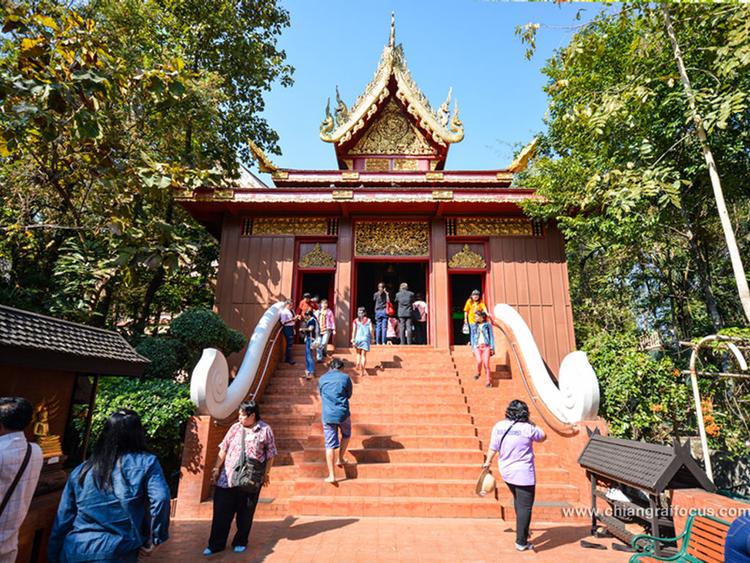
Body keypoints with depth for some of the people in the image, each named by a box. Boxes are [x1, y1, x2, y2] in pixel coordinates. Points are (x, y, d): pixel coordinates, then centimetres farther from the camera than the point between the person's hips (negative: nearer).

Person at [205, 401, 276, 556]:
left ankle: (240, 542, 29)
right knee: (221, 511, 7)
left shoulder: (265, 430, -6)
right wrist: (217, 468, 2)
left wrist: (266, 473, 1)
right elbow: (223, 449, 6)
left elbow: (270, 454, 0)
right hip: (228, 477, 3)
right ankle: (216, 544, 22)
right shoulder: (235, 428, 2)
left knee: (245, 513, 11)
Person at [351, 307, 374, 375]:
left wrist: (353, 339, -5)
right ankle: (362, 371, 1)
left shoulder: (356, 321, 3)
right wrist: (372, 339, 5)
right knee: (364, 355, 5)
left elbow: (354, 330, -4)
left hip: (357, 338, 1)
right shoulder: (368, 320, 4)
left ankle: (358, 364, -2)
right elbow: (371, 330, -2)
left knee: (358, 353, 22)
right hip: (366, 339, -1)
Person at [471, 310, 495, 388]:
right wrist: (473, 349, 7)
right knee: (479, 361, -23)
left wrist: (492, 348, -2)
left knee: (486, 363, -13)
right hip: (477, 347, 1)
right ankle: (478, 373, 7)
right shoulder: (474, 326, 10)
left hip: (486, 347, -1)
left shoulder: (488, 325, 4)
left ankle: (489, 382, -2)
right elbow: (472, 338, 13)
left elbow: (491, 337, 4)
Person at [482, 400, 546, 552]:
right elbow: (543, 437, 1)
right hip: (524, 474, -6)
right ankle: (521, 542, 8)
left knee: (518, 501, 27)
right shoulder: (527, 428, -18)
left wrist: (487, 462, 17)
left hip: (506, 472, 6)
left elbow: (493, 448, 2)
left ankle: (522, 530, 41)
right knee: (525, 507, 4)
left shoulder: (498, 426, -6)